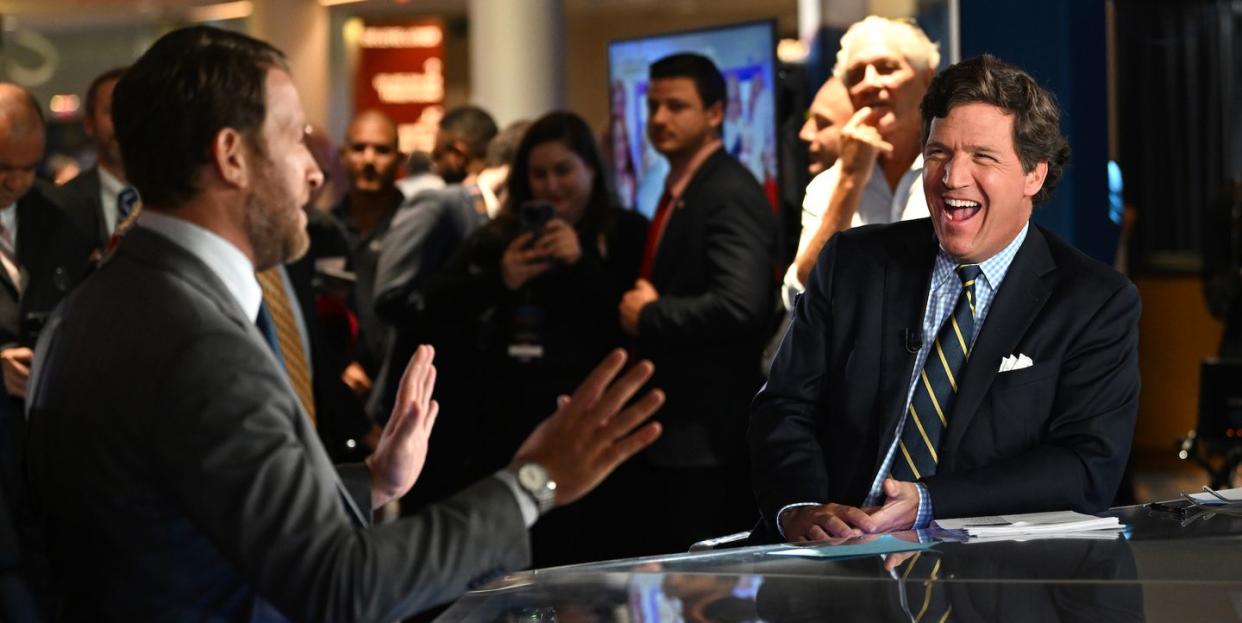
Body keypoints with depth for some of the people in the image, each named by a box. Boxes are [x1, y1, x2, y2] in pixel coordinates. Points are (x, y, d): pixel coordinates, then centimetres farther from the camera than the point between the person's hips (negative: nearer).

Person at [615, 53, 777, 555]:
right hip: (670, 434, 10)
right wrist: (639, 305, 5)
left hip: (708, 435, -10)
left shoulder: (731, 195, -14)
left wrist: (649, 315, -15)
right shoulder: (679, 193, 17)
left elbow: (741, 305, -27)